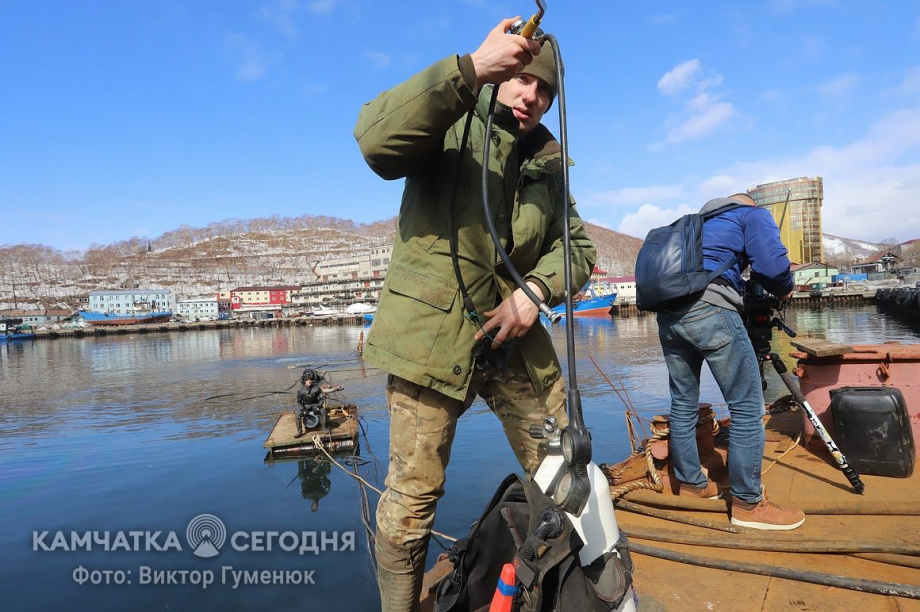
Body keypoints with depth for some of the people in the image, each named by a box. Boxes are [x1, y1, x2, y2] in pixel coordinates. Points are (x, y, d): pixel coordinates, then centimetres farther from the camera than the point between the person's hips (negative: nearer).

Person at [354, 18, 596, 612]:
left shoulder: (548, 163, 15)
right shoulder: (451, 125, -1)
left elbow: (575, 245, 11)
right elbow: (376, 141, -22)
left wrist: (536, 290, -9)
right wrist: (470, 69, -31)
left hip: (514, 337, 6)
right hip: (431, 334, -5)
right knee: (413, 493, 2)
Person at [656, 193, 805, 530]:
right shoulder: (754, 214, 14)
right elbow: (771, 265, -3)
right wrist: (785, 290, 16)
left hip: (666, 311, 7)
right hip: (709, 308, -7)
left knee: (683, 403, 15)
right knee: (747, 405, 0)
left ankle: (691, 483, 27)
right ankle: (747, 504, 5)